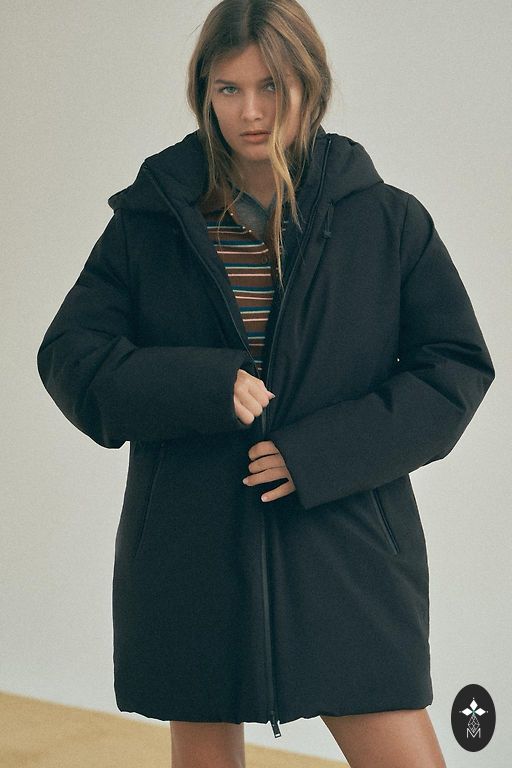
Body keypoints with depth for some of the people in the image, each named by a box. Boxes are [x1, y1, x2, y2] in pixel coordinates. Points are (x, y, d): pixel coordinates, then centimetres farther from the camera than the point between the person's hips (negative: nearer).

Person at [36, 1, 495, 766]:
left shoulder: (389, 222, 2)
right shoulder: (148, 222, 5)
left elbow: (456, 367, 0)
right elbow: (69, 356, 0)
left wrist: (322, 451, -14)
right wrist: (203, 386, -18)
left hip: (343, 547, -1)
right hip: (190, 552, 1)